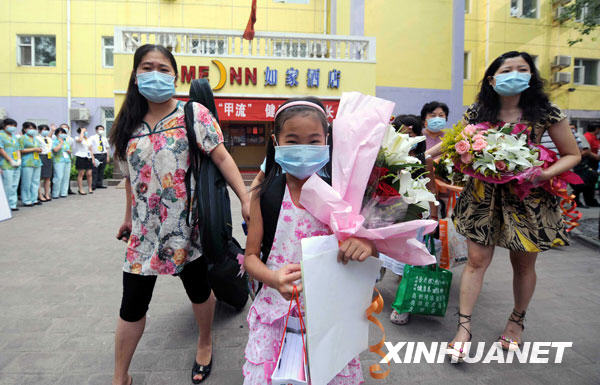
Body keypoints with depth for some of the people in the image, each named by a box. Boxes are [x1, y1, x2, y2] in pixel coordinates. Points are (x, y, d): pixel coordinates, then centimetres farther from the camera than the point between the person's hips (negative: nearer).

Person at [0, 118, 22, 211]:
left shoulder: (14, 136, 20)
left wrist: (19, 160, 2)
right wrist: (11, 160, -13)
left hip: (17, 165, 7)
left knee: (14, 186, 8)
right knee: (8, 186, -7)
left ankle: (13, 204, 13)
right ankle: (7, 206, -2)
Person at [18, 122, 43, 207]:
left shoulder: (36, 138, 20)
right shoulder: (22, 138, -1)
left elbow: (39, 148, 29)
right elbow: (21, 150, -11)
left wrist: (40, 150, 6)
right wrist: (33, 149, -12)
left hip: (37, 162, 7)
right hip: (27, 163, -7)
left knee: (36, 182, 7)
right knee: (27, 183, -5)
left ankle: (34, 199, 15)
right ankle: (26, 201, 0)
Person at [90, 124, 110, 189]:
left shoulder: (105, 138, 16)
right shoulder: (92, 138, 4)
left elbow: (107, 148, 17)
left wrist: (108, 156, 8)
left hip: (104, 155, 4)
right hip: (96, 155, -4)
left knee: (101, 171, 6)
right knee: (94, 171, -7)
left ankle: (99, 184, 13)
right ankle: (93, 185, -4)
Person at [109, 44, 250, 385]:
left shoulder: (194, 114, -6)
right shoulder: (129, 125, 7)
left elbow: (221, 157, -12)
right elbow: (131, 176, 16)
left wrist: (246, 198, -22)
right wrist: (129, 217, 23)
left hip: (187, 225, -3)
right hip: (146, 229, 4)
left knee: (199, 290, 15)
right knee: (132, 306, 9)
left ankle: (205, 344, 43)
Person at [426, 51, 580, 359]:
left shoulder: (545, 114, -7)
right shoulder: (477, 113, -3)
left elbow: (572, 154, 0)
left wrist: (547, 174, -18)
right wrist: (430, 153, -7)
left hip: (528, 198, 0)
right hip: (484, 196, 1)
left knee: (523, 264, 13)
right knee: (477, 260, 0)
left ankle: (517, 320, 38)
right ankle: (464, 327, 11)